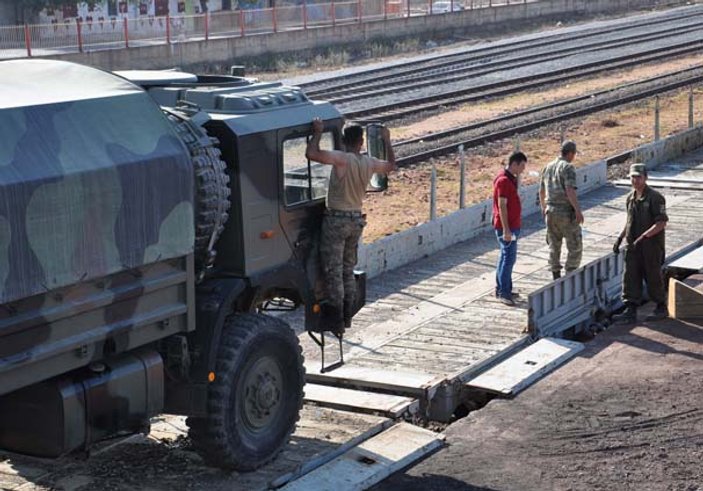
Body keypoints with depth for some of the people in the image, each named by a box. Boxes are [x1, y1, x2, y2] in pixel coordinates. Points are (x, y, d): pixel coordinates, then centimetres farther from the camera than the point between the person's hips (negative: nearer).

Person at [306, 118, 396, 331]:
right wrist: (387, 141, 35)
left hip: (336, 219, -6)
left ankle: (335, 319, 0)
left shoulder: (342, 159, -18)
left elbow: (311, 153, -30)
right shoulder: (370, 163, 1)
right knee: (348, 270, 17)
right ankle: (347, 316, 22)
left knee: (333, 272, -1)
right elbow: (391, 165, 23)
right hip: (356, 220, 6)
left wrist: (317, 133, -14)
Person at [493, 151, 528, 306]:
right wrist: (506, 230, -25)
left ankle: (502, 289, 24)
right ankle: (503, 292, -7)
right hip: (506, 227, -10)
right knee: (509, 257, -10)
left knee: (506, 257, 15)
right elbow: (502, 206, -22)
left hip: (512, 225, 10)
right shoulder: (503, 180, -18)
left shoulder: (511, 179, 13)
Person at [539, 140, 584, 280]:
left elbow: (541, 191, 19)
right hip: (566, 213, -7)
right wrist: (578, 210, -23)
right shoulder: (568, 167, -11)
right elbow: (570, 190, -23)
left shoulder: (548, 167, 11)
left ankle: (556, 277, 18)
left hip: (551, 212, 7)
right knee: (575, 247, 2)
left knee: (554, 247, 15)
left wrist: (543, 208, 34)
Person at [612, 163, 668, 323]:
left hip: (651, 246, -6)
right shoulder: (630, 198, 9)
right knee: (630, 277, 1)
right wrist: (620, 238, 13)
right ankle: (630, 311, 3)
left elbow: (661, 223, -19)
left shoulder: (655, 198, -13)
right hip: (633, 245, 6)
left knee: (653, 277, 5)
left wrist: (644, 236, -26)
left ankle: (661, 308, 22)